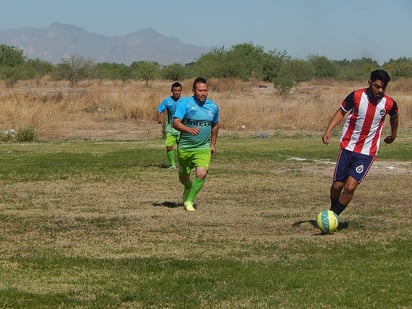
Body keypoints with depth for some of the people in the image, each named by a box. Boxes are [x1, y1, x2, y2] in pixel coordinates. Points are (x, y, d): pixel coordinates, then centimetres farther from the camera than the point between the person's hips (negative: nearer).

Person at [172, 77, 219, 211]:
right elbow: (175, 123, -21)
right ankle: (188, 189, 48)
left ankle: (189, 201, -2)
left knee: (201, 174, -19)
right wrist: (189, 129, -38)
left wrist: (213, 144, 20)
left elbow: (215, 125, 19)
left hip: (203, 148, 1)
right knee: (183, 177, 13)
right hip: (184, 147, -1)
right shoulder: (185, 103, -12)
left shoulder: (213, 106, 2)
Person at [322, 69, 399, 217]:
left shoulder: (389, 104, -8)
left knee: (350, 187, -13)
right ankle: (332, 212, 33)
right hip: (347, 148, 1)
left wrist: (393, 134, 31)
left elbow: (394, 116, 16)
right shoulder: (356, 96, -12)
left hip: (367, 153, -1)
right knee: (337, 185, 5)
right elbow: (341, 112, 3)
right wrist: (328, 130, -10)